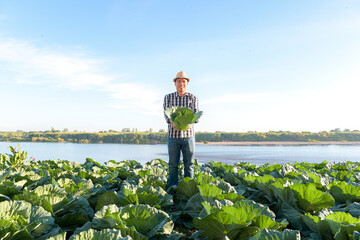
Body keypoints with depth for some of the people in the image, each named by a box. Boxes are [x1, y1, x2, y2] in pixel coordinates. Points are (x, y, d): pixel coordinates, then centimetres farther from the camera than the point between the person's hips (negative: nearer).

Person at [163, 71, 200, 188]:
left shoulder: (193, 98, 7)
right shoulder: (168, 97, 7)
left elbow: (196, 113, -5)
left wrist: (190, 122, -29)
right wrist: (172, 122, -29)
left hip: (188, 134, 0)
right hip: (173, 135, 0)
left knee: (189, 164, 4)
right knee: (173, 164, 5)